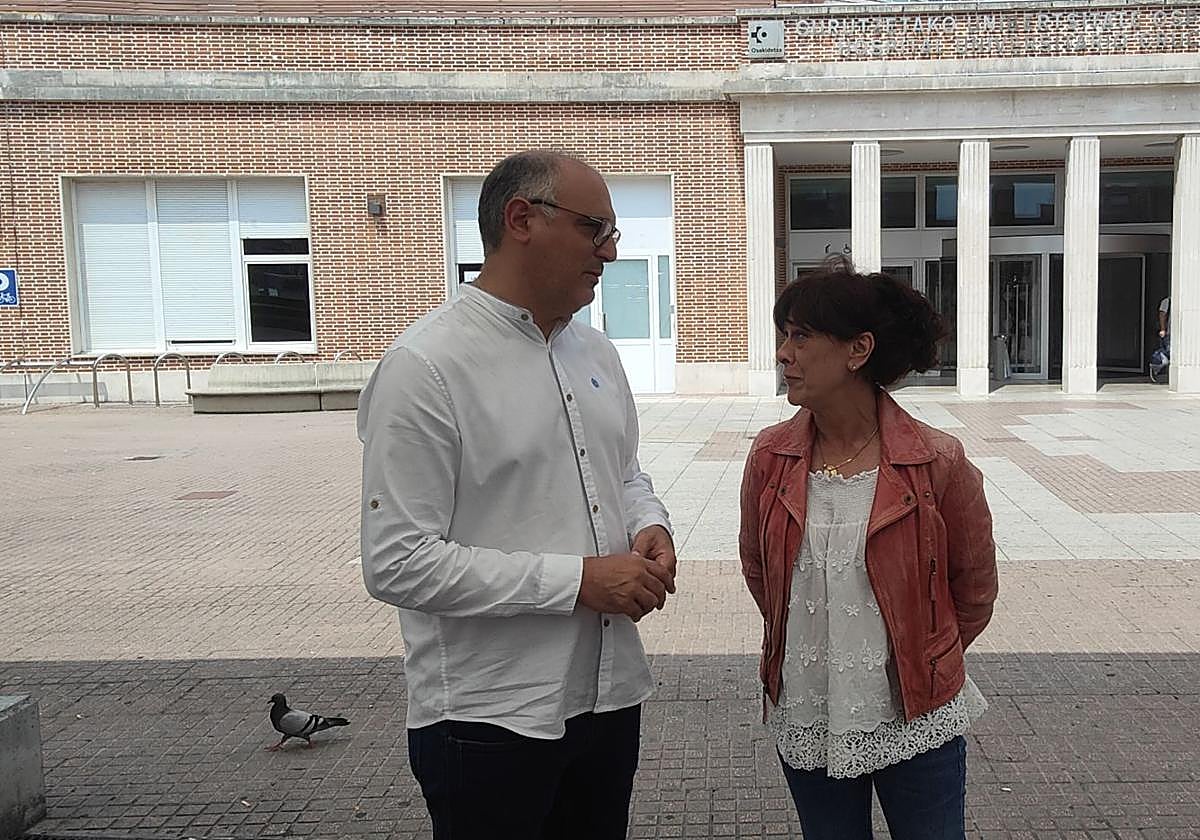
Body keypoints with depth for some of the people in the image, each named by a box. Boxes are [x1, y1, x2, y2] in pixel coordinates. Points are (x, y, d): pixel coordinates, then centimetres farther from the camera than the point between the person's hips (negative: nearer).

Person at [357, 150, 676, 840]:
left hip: (613, 694, 7)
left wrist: (650, 528, -3)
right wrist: (576, 580, -21)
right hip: (489, 719, -7)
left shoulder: (596, 351, 7)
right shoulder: (425, 367, -16)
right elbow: (398, 563, -20)